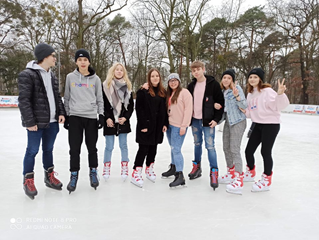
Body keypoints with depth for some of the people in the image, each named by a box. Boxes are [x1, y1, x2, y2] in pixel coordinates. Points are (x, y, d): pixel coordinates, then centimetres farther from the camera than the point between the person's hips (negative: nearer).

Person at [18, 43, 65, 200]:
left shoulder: (52, 76, 13)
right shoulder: (27, 75, -11)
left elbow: (57, 97, 17)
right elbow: (24, 100, -15)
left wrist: (61, 113, 3)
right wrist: (30, 121, -17)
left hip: (52, 122, 7)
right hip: (36, 123, -7)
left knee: (48, 149, 16)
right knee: (32, 151, 3)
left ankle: (49, 177, 30)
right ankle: (28, 181, 20)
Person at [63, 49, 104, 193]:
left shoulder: (95, 79, 5)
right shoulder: (70, 77, 5)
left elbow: (99, 99, 7)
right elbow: (67, 98, 9)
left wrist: (101, 115, 0)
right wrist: (66, 115, 6)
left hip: (91, 117, 0)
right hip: (75, 117, 0)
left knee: (92, 147, 7)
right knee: (74, 148, 1)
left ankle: (93, 173, 23)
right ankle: (74, 175, 15)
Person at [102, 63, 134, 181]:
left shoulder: (127, 86, 9)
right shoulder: (105, 85, 0)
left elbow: (131, 105, 8)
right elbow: (102, 104, -3)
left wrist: (125, 117, -4)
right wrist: (107, 118, -11)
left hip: (123, 121, 2)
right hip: (109, 121, -2)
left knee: (123, 145, 8)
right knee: (109, 146, 4)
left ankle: (124, 168, 18)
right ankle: (106, 168, 20)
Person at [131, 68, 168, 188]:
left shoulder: (163, 92, 11)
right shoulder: (143, 91, -8)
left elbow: (164, 109, 14)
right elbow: (139, 108, -12)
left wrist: (165, 124, 7)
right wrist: (143, 125, -17)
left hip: (158, 126, 6)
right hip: (146, 125, -6)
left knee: (153, 148, 14)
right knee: (143, 148, -6)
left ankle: (149, 169, 30)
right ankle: (136, 174, 1)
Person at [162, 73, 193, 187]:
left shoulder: (184, 92, -7)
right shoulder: (169, 94, 17)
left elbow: (188, 109, -14)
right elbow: (167, 109, 22)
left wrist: (184, 125, -17)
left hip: (178, 126, -7)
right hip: (169, 125, 7)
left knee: (176, 149, -12)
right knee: (172, 148, 15)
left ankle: (180, 176, -11)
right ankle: (173, 168, 29)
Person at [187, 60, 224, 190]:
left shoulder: (213, 84, -7)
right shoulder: (191, 86, 8)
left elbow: (221, 102, -7)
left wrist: (216, 119, -12)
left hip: (208, 121, -5)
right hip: (195, 121, 5)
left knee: (210, 146, -5)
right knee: (197, 144, 15)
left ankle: (214, 172, 3)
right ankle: (197, 167, 29)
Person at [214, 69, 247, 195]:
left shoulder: (237, 88, -11)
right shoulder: (222, 91, 10)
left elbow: (244, 106, -18)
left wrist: (237, 95, -34)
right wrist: (216, 105, -3)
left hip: (238, 121, -8)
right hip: (228, 121, 8)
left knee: (234, 149, -15)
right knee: (226, 148, 14)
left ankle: (238, 180, -14)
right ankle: (231, 173, 30)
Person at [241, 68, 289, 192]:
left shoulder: (267, 91, -14)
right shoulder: (250, 94, 9)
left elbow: (280, 105, -27)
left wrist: (280, 93, -45)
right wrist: (245, 112, -8)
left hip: (271, 124, -7)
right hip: (258, 125, 7)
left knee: (265, 151, -5)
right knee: (248, 150, 9)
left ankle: (266, 180, 13)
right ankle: (250, 173, 33)